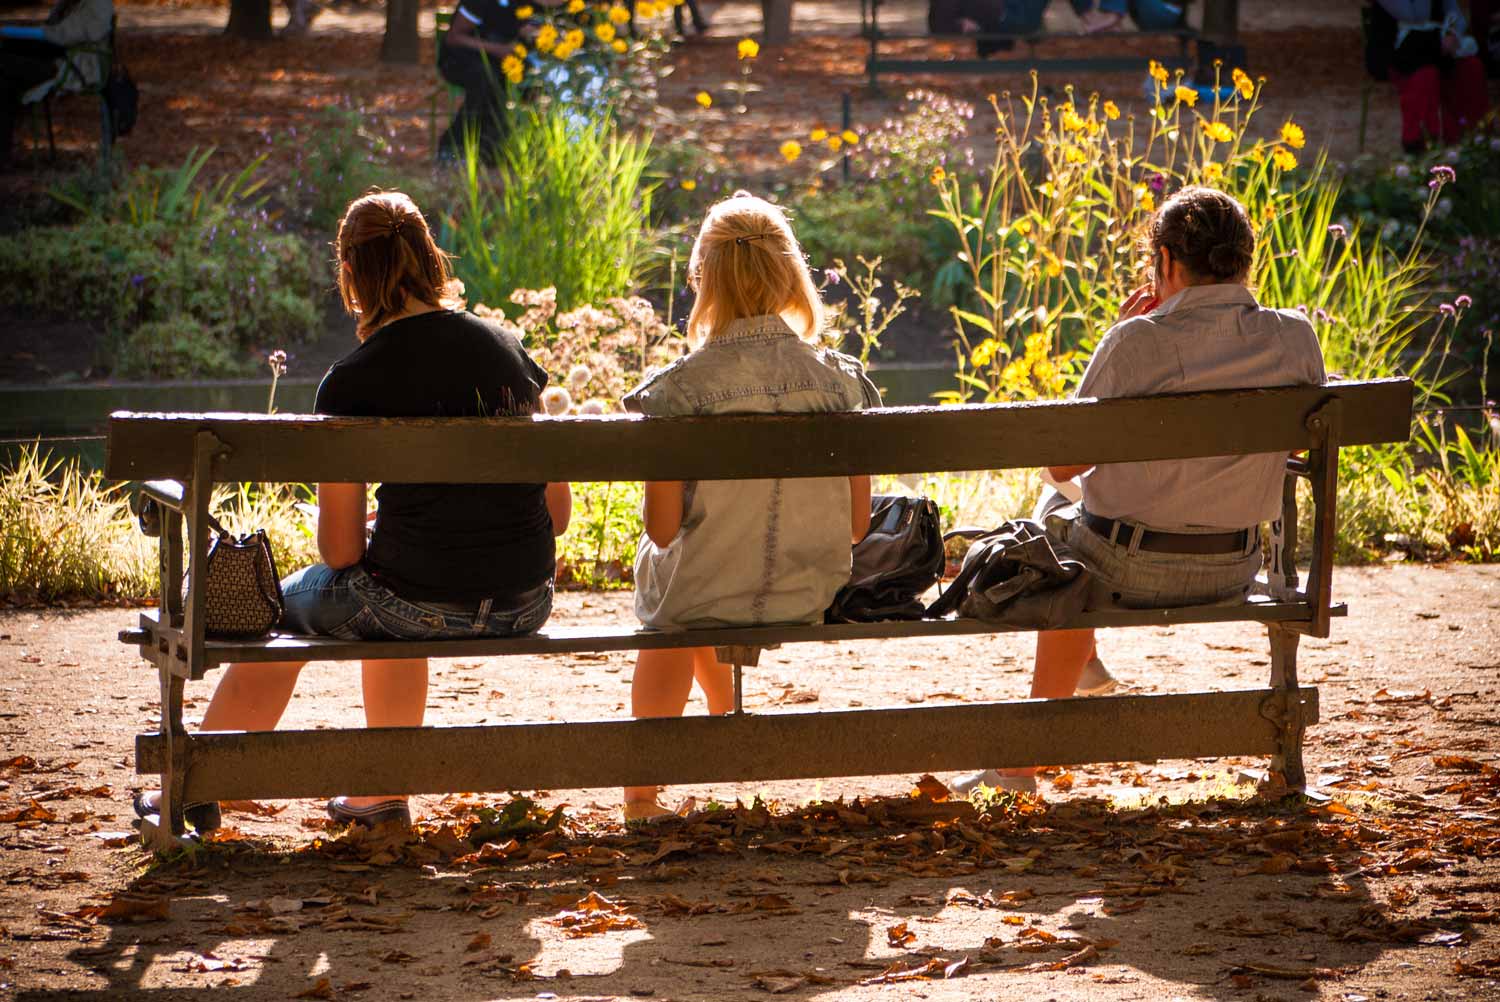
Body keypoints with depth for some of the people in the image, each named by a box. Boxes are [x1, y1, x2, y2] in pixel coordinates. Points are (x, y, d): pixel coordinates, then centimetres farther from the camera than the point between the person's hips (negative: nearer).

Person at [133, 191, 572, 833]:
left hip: (421, 602, -5)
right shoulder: (509, 350, 3)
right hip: (525, 605, 5)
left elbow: (340, 549, -9)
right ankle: (381, 793, 47)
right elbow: (558, 510, 5)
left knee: (285, 606, 25)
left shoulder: (352, 382, -11)